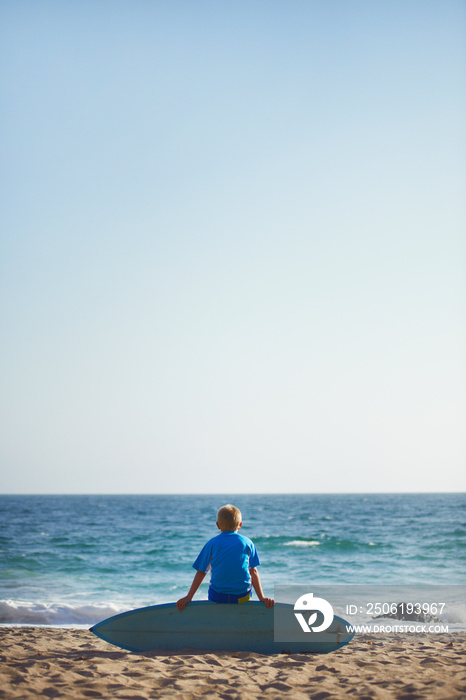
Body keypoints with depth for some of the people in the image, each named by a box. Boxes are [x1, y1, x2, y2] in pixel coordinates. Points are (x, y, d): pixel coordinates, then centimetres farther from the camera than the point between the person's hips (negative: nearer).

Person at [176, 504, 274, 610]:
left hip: (217, 597, 0)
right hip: (242, 597, 0)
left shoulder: (212, 543, 5)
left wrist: (189, 597, 7)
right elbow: (253, 572, 3)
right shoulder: (247, 542, 6)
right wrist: (262, 598, 4)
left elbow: (201, 572, 3)